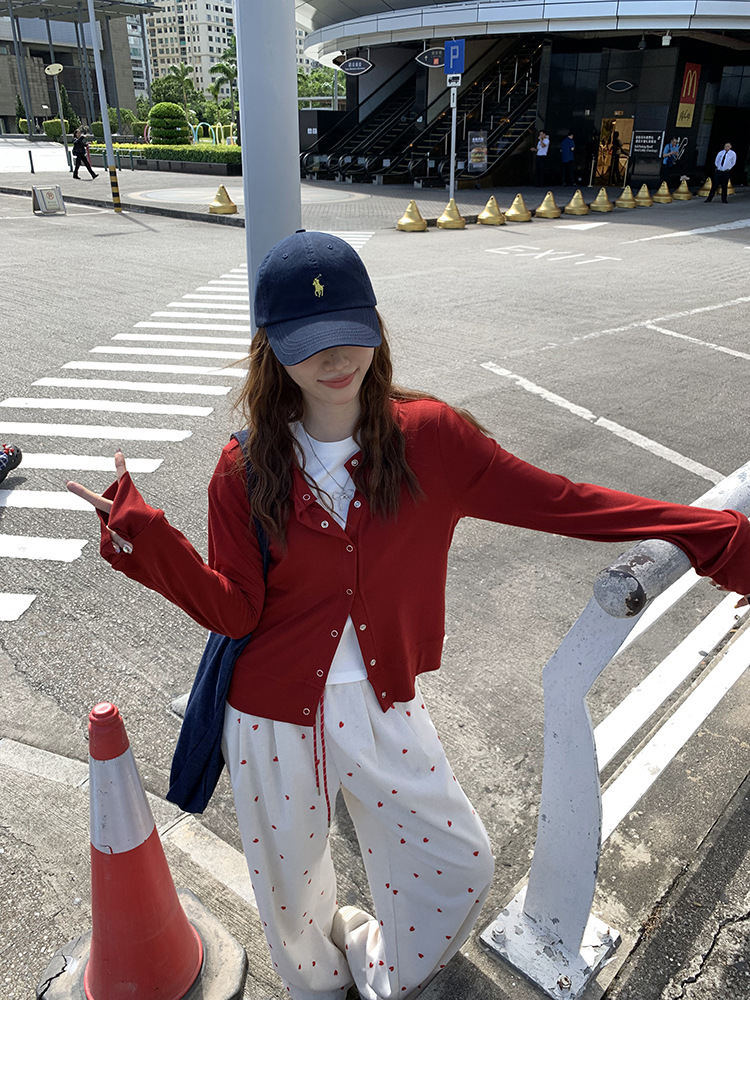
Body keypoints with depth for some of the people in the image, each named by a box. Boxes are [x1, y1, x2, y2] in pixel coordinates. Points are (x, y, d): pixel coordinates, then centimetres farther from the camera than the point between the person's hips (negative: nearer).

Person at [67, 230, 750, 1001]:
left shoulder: (429, 438, -12)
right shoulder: (245, 471, -12)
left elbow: (558, 502, -13)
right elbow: (232, 610, -11)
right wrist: (145, 539, -26)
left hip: (383, 707, 1)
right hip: (274, 714, 0)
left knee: (458, 866, 14)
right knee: (290, 879, 21)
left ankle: (382, 970, 50)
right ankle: (316, 984, 60)